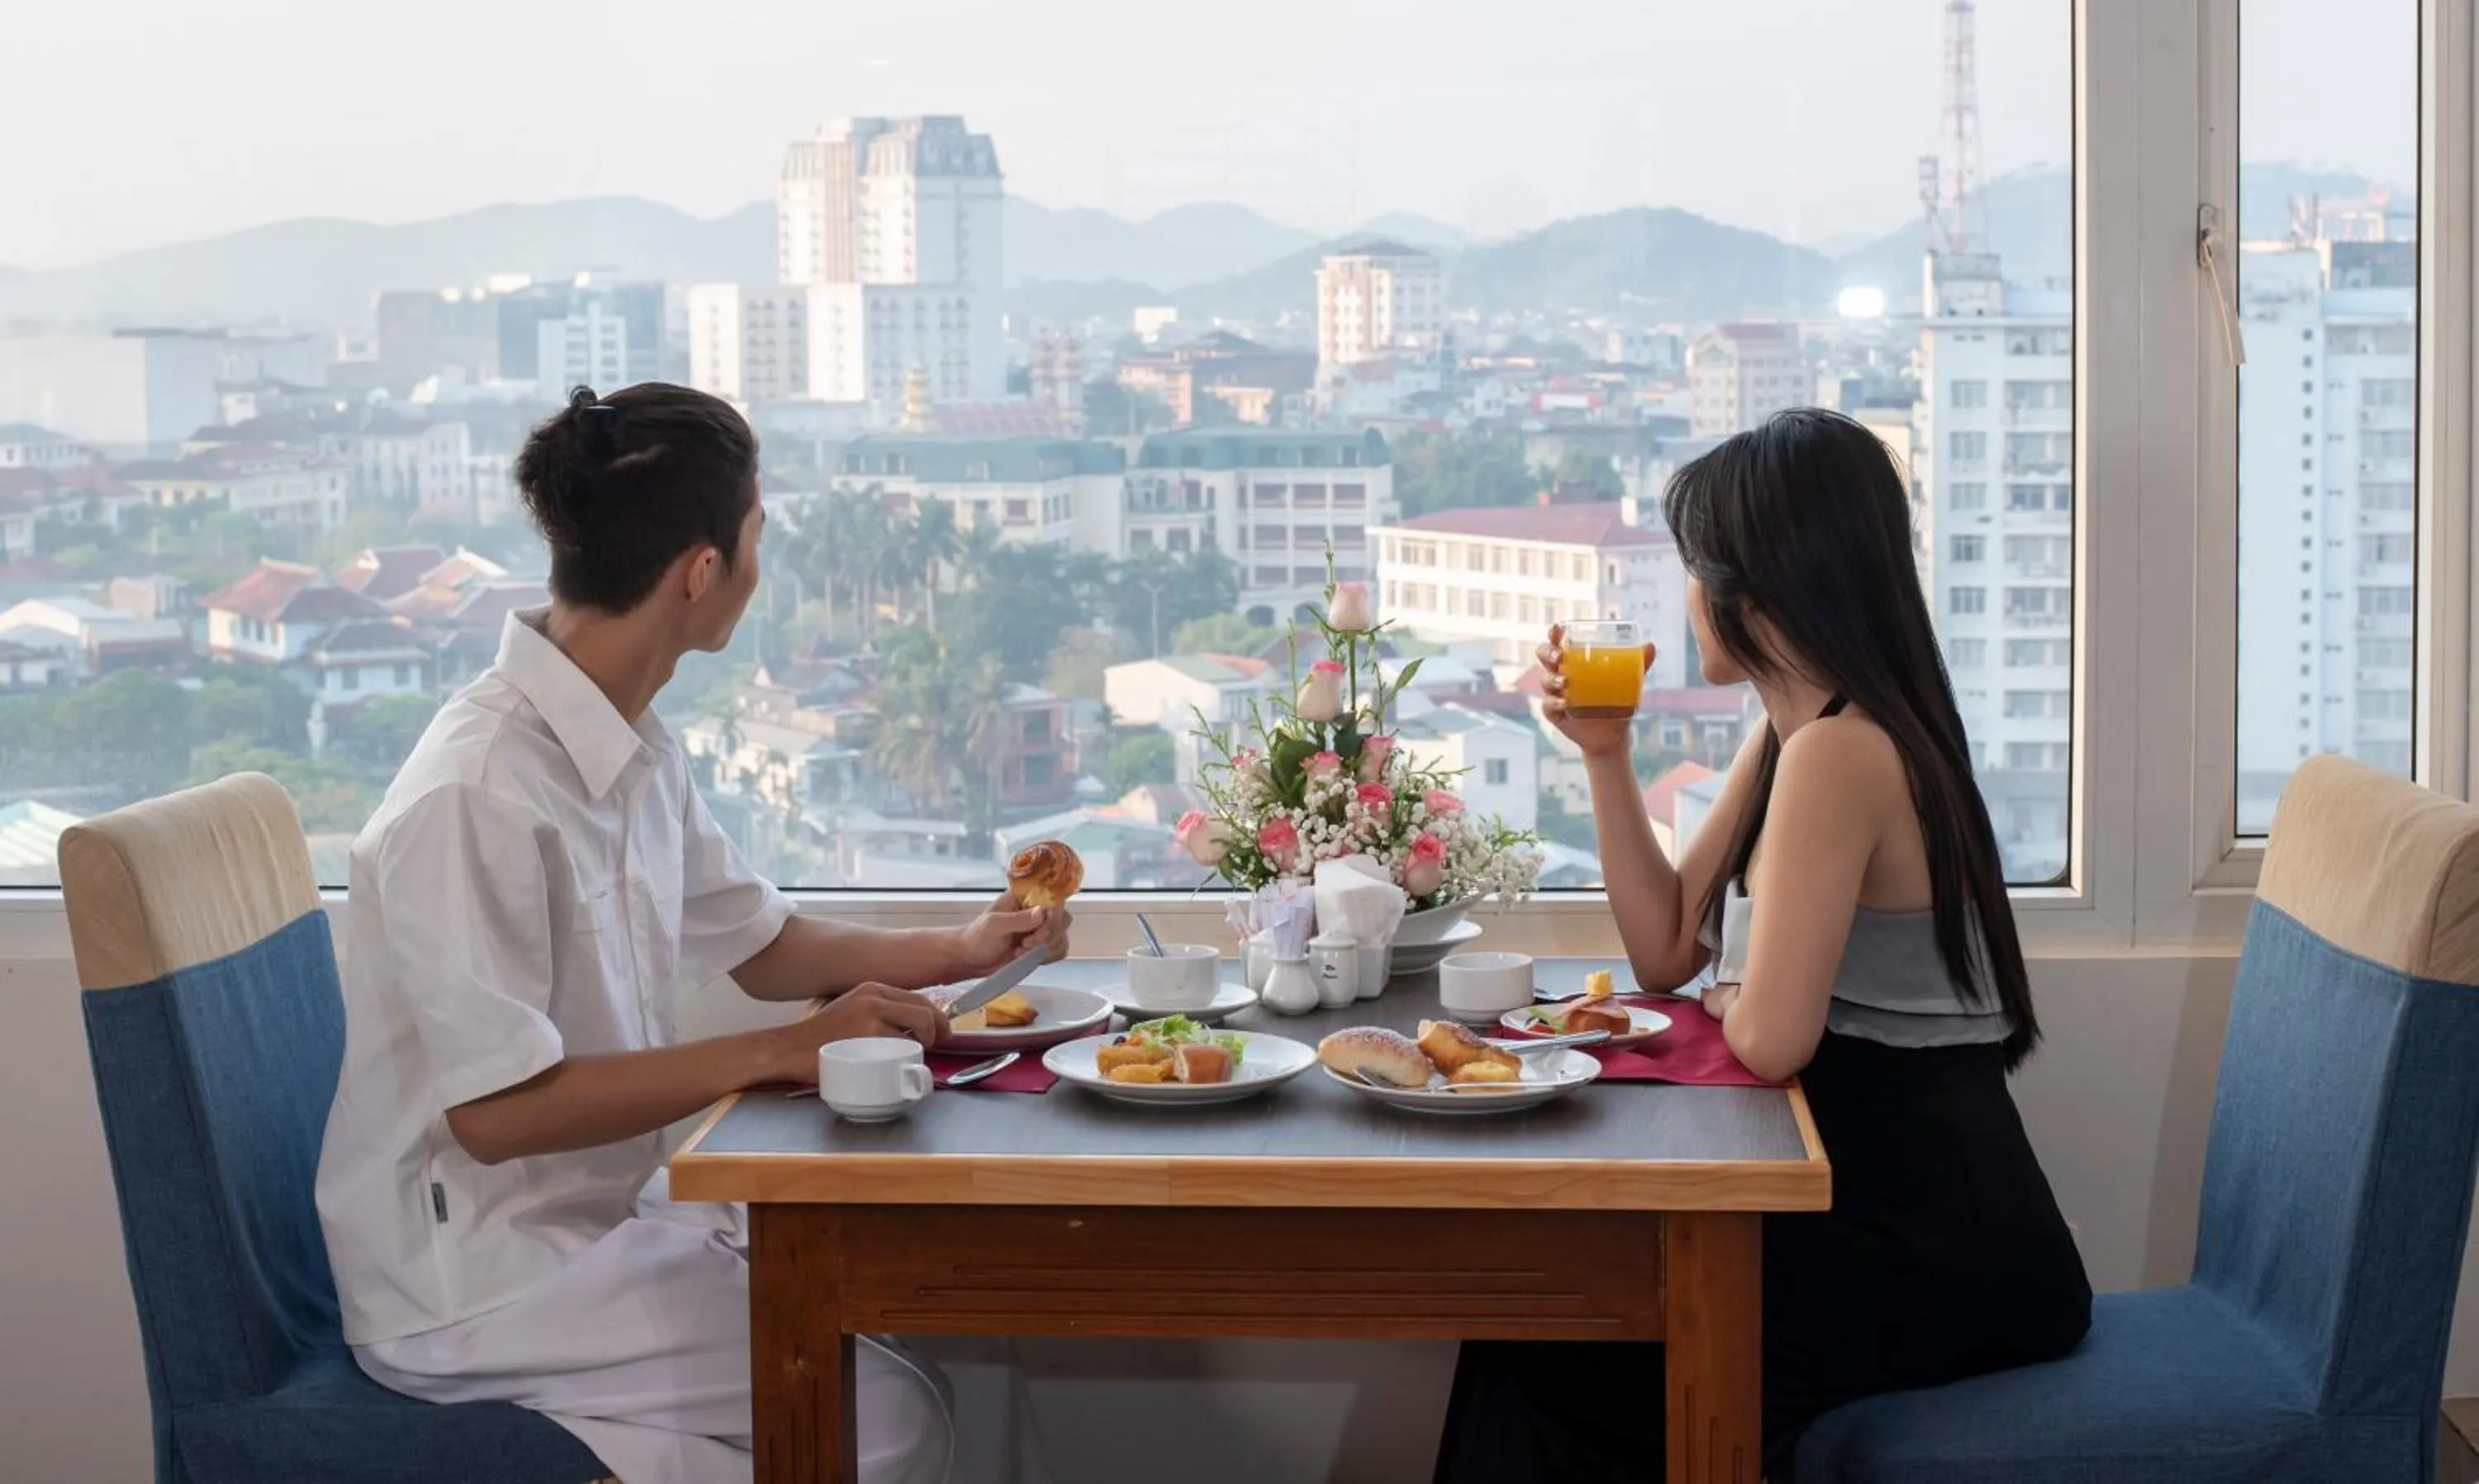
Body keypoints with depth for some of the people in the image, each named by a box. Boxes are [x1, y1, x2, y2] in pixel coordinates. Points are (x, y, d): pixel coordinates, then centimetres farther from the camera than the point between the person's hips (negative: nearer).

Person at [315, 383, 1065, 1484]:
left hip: (610, 1213, 9)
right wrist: (787, 1052, -25)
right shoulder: (479, 797, -23)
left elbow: (761, 946, 19)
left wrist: (956, 953, 8)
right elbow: (496, 1111, -24)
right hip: (469, 1287, -9)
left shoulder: (634, 751, 5)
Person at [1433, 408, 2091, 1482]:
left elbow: (1770, 1041, -27)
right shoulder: (1790, 735, 9)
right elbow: (1667, 952, 11)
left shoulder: (1838, 752, -22)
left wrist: (1727, 1003, -5)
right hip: (1893, 1210, 9)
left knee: (1547, 1363, 1)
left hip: (1937, 1257, -9)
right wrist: (1604, 754, 4)